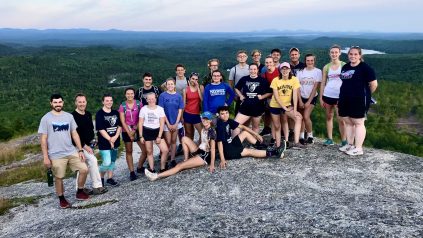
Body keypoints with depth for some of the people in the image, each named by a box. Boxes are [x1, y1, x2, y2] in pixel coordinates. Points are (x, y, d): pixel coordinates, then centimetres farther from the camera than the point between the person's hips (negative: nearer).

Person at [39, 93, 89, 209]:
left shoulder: (69, 116, 6)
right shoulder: (46, 118, -5)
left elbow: (75, 134, 9)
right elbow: (43, 139, -6)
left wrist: (80, 150, 3)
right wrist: (45, 157, -10)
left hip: (71, 152, 4)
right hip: (56, 155, -3)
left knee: (84, 170, -1)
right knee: (59, 177, 5)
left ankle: (80, 192, 19)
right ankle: (62, 199, 25)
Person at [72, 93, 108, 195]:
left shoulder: (88, 114, 7)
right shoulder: (73, 116, -15)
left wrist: (92, 140, 3)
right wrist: (84, 146, -18)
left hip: (89, 144, 7)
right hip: (80, 145, -7)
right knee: (93, 160, -17)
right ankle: (97, 186, -9)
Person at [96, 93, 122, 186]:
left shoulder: (115, 113, 8)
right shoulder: (99, 114, -9)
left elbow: (119, 126, 6)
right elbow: (100, 129, -13)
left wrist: (115, 137, -10)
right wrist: (109, 139, -15)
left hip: (115, 141, 6)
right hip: (104, 142, -6)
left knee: (112, 161, 14)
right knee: (107, 163, -11)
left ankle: (110, 178, 27)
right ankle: (101, 178, 13)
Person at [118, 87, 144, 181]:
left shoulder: (139, 104, -4)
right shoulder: (122, 106, -4)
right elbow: (123, 121, -5)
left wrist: (135, 130, -12)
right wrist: (129, 133, -10)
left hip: (138, 130, 0)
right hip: (126, 131, 0)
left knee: (145, 150, -3)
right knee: (129, 152, 6)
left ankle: (140, 167, 18)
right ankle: (132, 172, 15)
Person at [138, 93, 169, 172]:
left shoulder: (160, 109, -3)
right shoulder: (143, 109, -3)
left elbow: (162, 123, -3)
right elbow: (140, 123, 1)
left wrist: (159, 136, -8)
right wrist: (141, 136, -3)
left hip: (157, 131, 0)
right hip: (147, 131, 0)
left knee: (165, 150, -8)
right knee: (149, 152, 7)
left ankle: (162, 168, 9)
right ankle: (151, 169, 20)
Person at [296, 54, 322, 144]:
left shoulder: (317, 71, -7)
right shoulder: (300, 72, 0)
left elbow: (315, 87, -9)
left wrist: (309, 101, -11)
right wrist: (300, 101, -8)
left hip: (312, 97, -3)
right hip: (301, 97, 3)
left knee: (306, 116, -15)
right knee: (301, 117, 2)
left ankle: (310, 136, 3)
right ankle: (301, 136, 14)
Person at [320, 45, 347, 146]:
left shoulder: (344, 65, 0)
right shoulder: (326, 67, 7)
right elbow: (323, 83, 9)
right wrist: (321, 97, 4)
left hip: (340, 96, -3)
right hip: (327, 95, 3)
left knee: (341, 119, -6)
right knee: (329, 117, 9)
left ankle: (344, 141, 2)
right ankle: (330, 139, 18)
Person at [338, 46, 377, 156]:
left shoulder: (365, 68, -9)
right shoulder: (345, 67, 12)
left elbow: (374, 84, -8)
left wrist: (366, 94, 4)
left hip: (359, 100, -7)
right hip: (345, 100, 7)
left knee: (358, 123, -2)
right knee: (348, 123, 12)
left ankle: (358, 148, 4)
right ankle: (349, 145, 24)